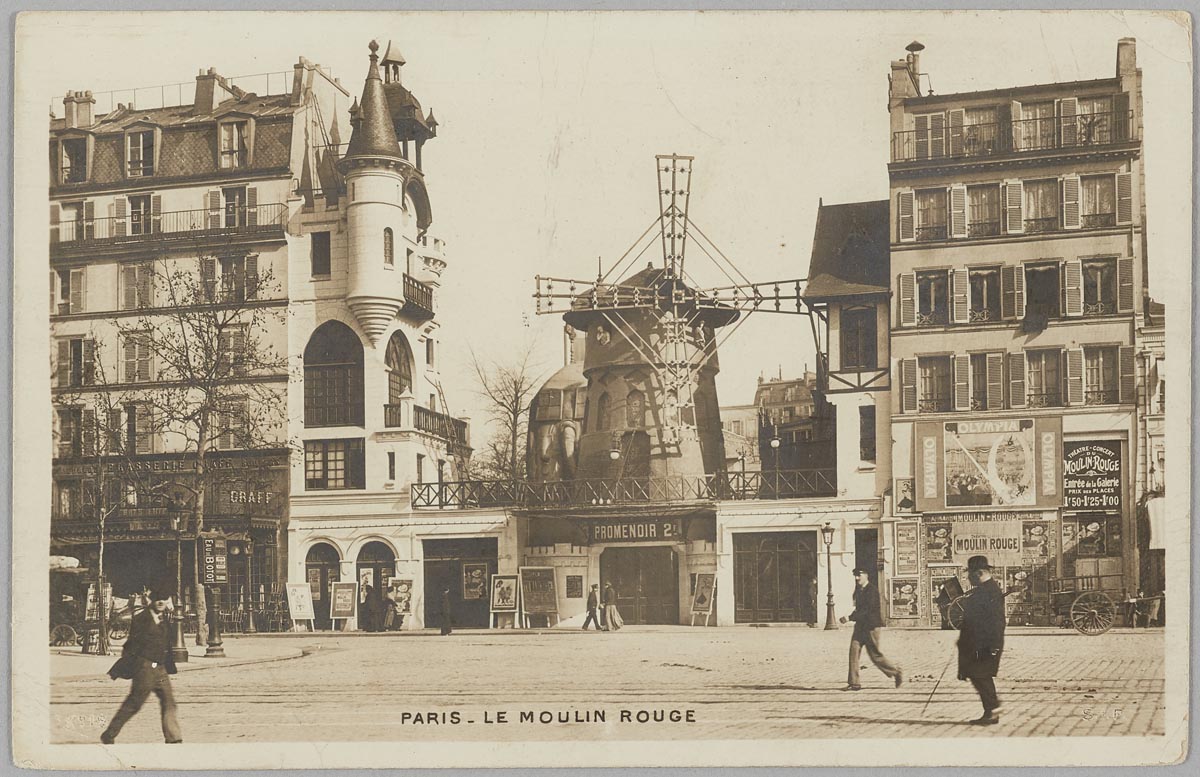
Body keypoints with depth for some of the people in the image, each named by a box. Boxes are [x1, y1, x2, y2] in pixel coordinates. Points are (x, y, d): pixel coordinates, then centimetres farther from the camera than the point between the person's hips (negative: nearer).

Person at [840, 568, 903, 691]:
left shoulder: (872, 591, -15)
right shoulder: (858, 591, 12)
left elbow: (866, 610, -23)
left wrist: (850, 618, -29)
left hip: (872, 627, -8)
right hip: (860, 625, 8)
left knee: (875, 655, -1)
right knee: (854, 652, -4)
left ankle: (897, 672, 19)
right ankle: (854, 683, -3)